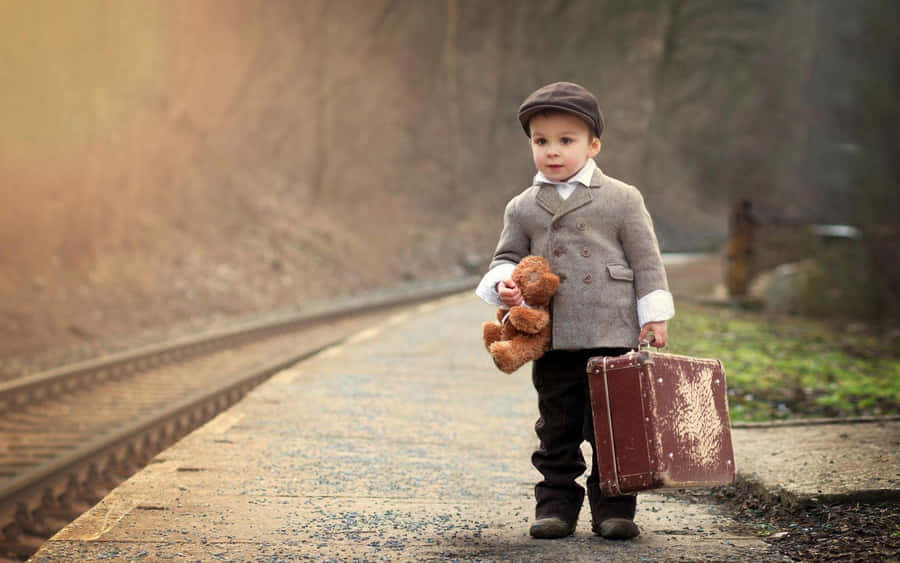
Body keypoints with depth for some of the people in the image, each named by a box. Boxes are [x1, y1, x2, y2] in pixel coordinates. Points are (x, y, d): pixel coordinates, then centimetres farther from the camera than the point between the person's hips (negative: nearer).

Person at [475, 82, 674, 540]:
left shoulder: (622, 199, 2)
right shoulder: (521, 209, 9)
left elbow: (646, 261, 3)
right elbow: (507, 257, 16)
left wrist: (654, 316, -2)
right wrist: (504, 283, -7)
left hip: (613, 336, -2)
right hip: (553, 343, 2)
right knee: (558, 430, 8)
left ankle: (613, 507, 10)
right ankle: (556, 504, 16)